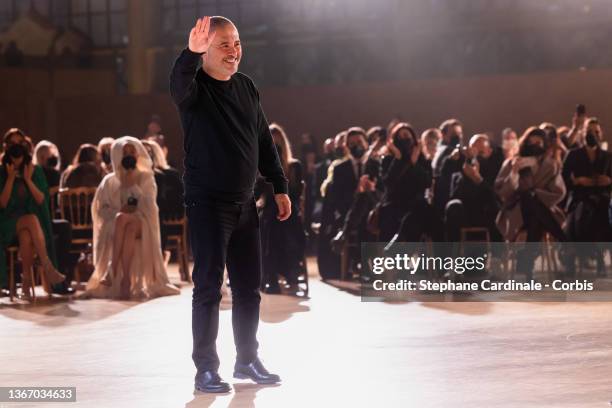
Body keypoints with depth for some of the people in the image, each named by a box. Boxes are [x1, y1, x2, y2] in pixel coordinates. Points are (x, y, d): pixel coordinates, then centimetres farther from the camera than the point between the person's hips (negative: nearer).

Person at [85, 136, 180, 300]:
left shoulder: (146, 178, 12)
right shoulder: (110, 181, 12)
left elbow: (148, 206, -1)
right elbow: (101, 209, 3)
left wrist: (133, 185, -10)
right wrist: (119, 212, -14)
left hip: (141, 226, 0)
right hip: (115, 226, 0)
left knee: (131, 227, -36)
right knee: (121, 219, -36)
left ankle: (120, 276, -42)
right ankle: (123, 279, -42)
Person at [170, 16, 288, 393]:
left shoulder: (246, 86, 9)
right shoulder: (194, 88, -10)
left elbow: (264, 141, 16)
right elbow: (179, 84, -36)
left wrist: (280, 187, 15)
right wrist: (191, 52, -55)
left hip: (245, 203, 6)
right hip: (207, 204, -6)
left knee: (249, 286, 11)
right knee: (209, 287, -4)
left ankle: (247, 360, 24)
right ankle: (206, 368, 3)